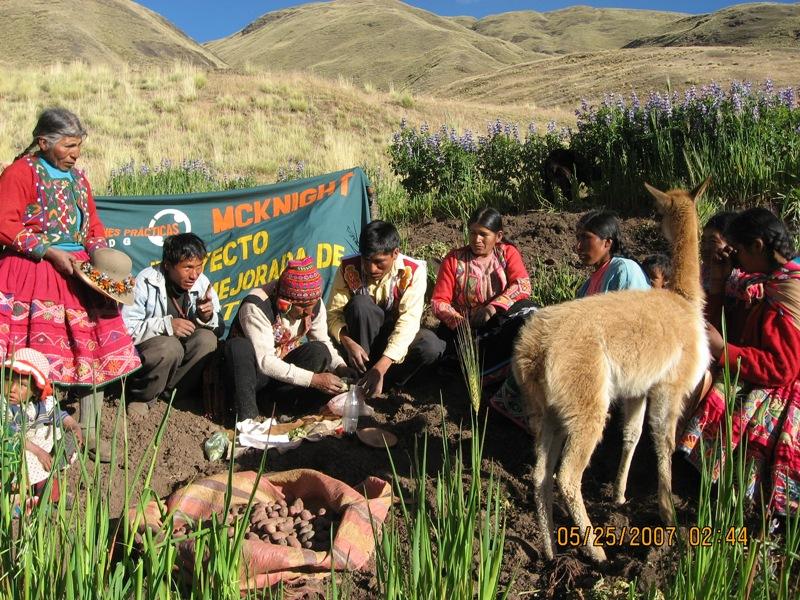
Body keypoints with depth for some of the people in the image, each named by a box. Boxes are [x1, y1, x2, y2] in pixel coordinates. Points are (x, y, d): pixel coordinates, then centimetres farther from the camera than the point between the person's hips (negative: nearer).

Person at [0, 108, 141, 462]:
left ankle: (89, 431, 16)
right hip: (34, 275, -7)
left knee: (93, 349, 6)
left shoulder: (76, 177, 16)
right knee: (40, 356, -6)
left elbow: (93, 226, 18)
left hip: (79, 274, 7)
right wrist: (51, 252, -17)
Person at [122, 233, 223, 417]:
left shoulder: (202, 283, -9)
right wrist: (165, 325, -34)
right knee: (170, 347, -34)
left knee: (207, 340, -24)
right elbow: (125, 329, -25)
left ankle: (168, 391, -9)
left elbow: (220, 329, -3)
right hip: (144, 349, -4)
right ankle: (141, 396, -7)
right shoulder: (146, 282, -20)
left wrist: (208, 318, -25)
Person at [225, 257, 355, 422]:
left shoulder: (313, 303, -12)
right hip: (255, 370, -4)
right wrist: (313, 379, -37)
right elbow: (264, 360, -33)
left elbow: (323, 341, -2)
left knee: (319, 352, -23)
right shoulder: (256, 306, -30)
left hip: (283, 367, 4)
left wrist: (340, 367, -22)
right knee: (239, 346, -37)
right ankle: (246, 415, -29)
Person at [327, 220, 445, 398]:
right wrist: (347, 342, -35)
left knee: (431, 346, -31)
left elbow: (408, 320, -29)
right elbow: (334, 312, -13)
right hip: (363, 338, 1)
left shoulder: (413, 271, -21)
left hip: (395, 337, 0)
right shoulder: (348, 268, -17)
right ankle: (361, 377, -21)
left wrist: (380, 367, -39)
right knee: (360, 303, -32)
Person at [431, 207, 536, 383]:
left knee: (528, 313, -30)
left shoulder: (508, 253, 5)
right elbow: (438, 301, -2)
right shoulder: (454, 259, 3)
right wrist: (455, 319, -22)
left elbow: (523, 285, -13)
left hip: (499, 325, 0)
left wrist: (493, 307, -28)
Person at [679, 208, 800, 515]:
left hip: (775, 396, -10)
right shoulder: (762, 283, 12)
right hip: (752, 385, 10)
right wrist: (718, 291, 4)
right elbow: (733, 332, 14)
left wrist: (723, 351, -21)